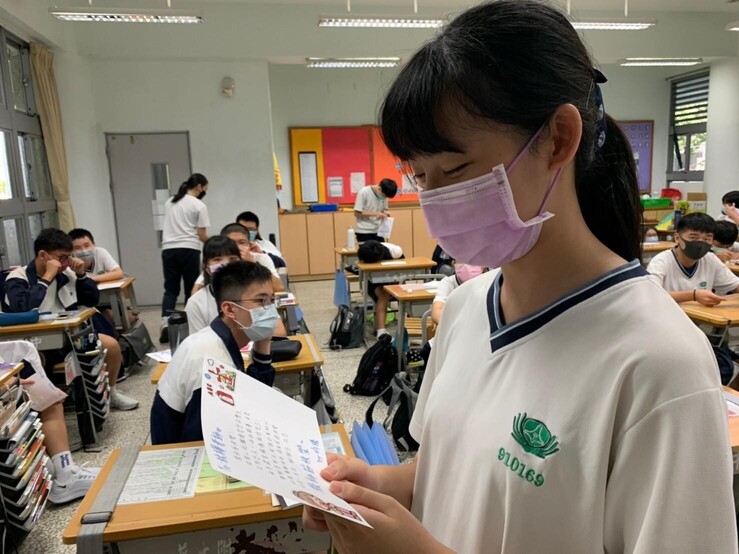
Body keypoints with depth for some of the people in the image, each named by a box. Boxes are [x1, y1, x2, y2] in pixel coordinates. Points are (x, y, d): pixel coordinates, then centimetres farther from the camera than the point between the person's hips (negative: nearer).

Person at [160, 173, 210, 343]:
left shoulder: (169, 202, 17)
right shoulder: (199, 206, -2)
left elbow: (171, 225, 19)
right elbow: (202, 235, -4)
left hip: (168, 249, 5)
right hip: (188, 250, -5)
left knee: (170, 289, 6)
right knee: (191, 289, 5)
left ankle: (165, 322, -11)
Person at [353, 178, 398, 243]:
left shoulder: (383, 195, 2)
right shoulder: (363, 193, -14)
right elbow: (357, 213, -14)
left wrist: (385, 212, -9)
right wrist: (375, 214, -21)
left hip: (378, 232, 5)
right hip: (364, 233, -5)